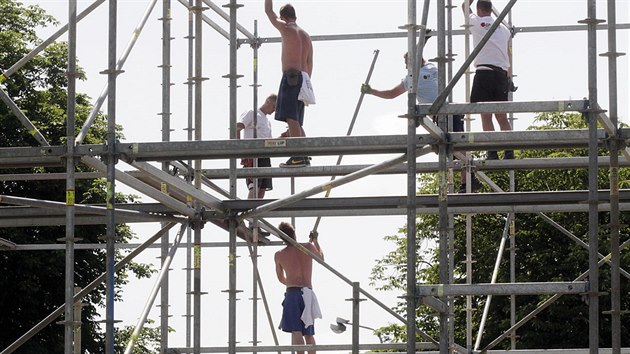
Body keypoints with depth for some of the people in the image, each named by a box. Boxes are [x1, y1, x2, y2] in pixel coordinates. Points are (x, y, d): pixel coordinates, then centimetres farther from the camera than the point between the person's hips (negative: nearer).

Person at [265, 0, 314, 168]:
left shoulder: (286, 29, -3)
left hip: (291, 77, -8)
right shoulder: (305, 35, 19)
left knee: (291, 118, -15)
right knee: (296, 122, 13)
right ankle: (304, 157, 10)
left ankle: (298, 157, -26)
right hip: (303, 77, 8)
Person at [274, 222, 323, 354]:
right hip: (308, 293, 3)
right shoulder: (308, 247, 5)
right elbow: (321, 257, 29)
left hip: (292, 293, -3)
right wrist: (315, 240, 45)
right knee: (308, 333, 14)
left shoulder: (279, 255, 4)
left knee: (296, 332, -12)